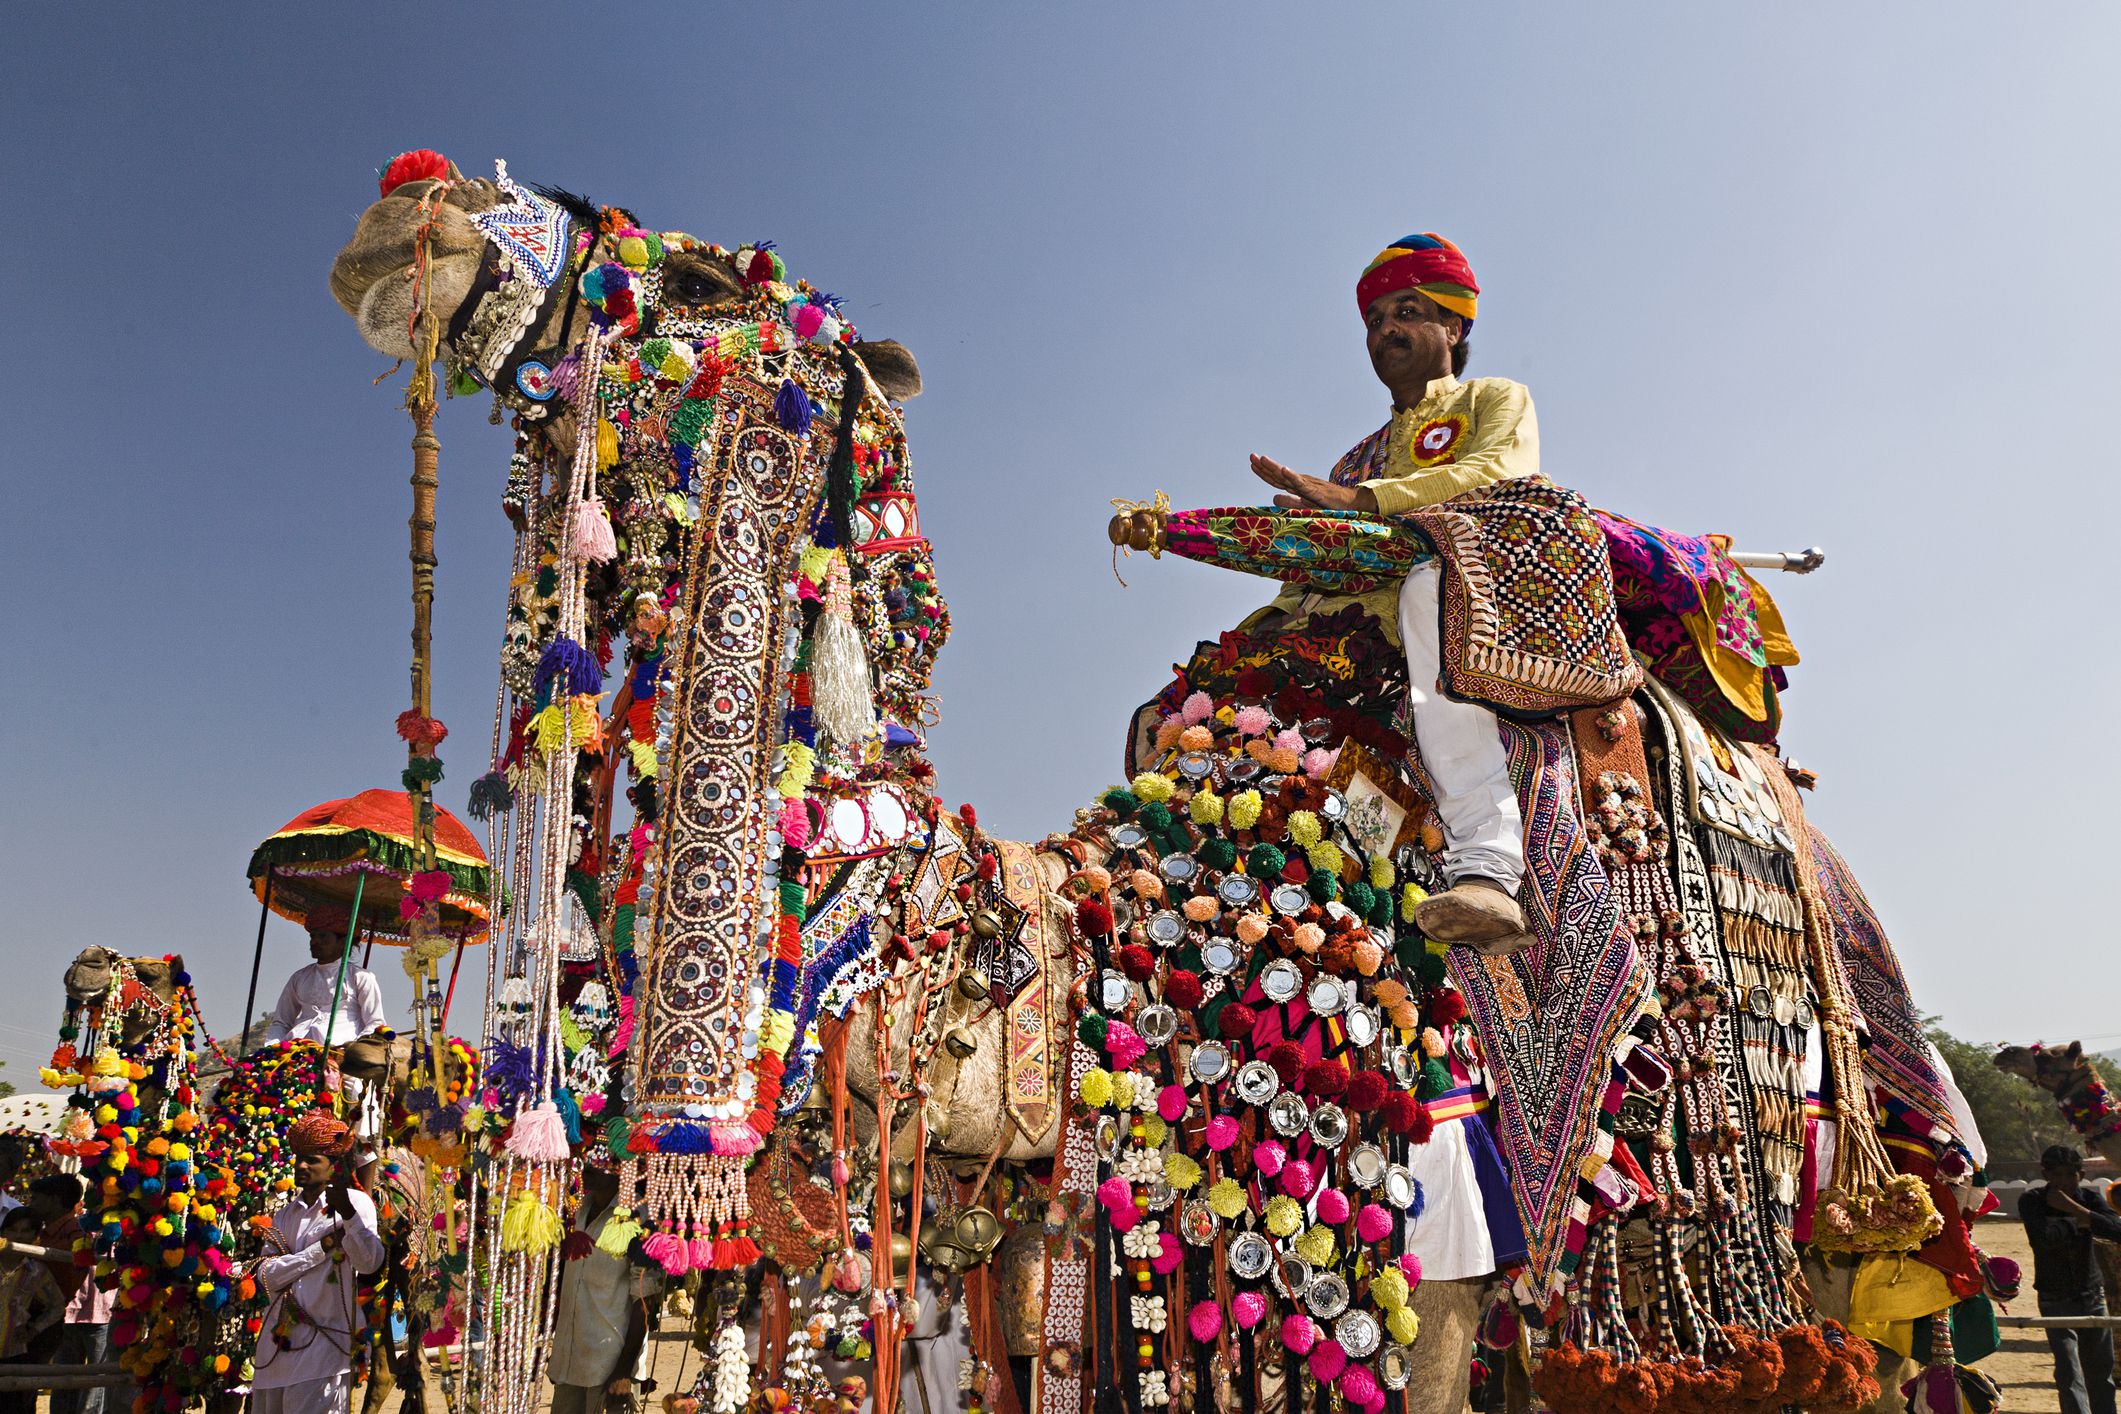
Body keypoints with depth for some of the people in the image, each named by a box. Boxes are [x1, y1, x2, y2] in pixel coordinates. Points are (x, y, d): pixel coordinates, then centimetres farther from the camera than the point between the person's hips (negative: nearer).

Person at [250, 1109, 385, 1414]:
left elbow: (369, 1262, -18)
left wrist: (347, 1213, -34)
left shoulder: (355, 1202, -2)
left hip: (324, 1340, -6)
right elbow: (267, 1276, 3)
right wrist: (324, 1246, -11)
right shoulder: (285, 1214, 17)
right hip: (276, 1343, 6)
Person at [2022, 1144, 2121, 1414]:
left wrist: (2072, 1208, -25)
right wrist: (2081, 1222, -18)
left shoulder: (2090, 1197, -3)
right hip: (2055, 1299, -3)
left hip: (2093, 1295, 3)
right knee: (2069, 1374, -13)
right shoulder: (2032, 1200, -12)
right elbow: (2042, 1237, -30)